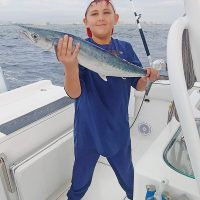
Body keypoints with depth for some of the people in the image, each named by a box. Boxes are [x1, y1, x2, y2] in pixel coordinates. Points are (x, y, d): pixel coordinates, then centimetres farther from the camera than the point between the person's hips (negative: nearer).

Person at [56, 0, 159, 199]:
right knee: (81, 179, 18)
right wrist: (70, 65, -44)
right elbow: (74, 93, -25)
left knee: (128, 178, 22)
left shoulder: (125, 48, -3)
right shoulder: (78, 49, -13)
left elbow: (139, 86, 1)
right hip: (88, 130, -2)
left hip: (119, 129, 3)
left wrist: (147, 77, -21)